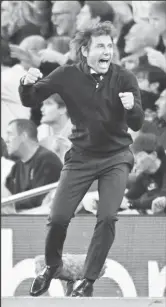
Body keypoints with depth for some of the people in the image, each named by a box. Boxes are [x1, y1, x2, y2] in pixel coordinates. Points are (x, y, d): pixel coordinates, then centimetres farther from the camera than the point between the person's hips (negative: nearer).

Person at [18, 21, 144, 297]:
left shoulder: (124, 78, -11)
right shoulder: (68, 76, -9)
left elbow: (137, 124, -12)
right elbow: (29, 101, -4)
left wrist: (131, 107, -35)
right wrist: (27, 84, -27)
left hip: (116, 158, -1)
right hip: (81, 157, 1)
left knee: (107, 218, -15)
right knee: (58, 218, -3)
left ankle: (88, 281, 1)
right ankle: (52, 266, 28)